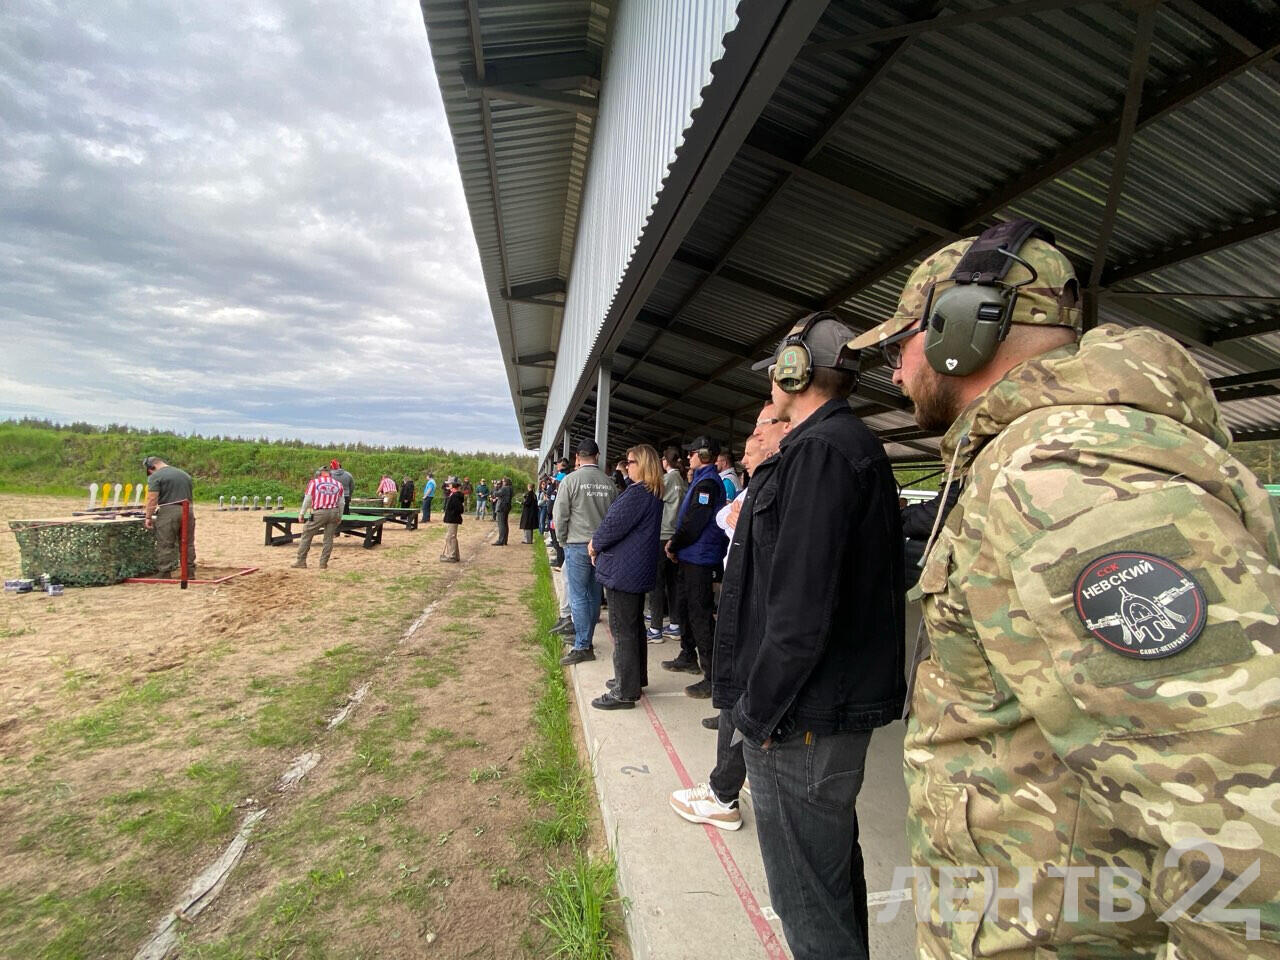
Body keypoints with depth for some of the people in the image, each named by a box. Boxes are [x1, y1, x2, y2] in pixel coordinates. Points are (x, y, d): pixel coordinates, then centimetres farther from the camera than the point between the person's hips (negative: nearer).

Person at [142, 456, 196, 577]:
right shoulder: (185, 474, 18)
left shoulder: (155, 476, -3)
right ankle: (189, 572, 15)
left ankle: (164, 573, 3)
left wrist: (148, 517, -7)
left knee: (165, 545, 1)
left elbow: (152, 499, -11)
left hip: (168, 512, -6)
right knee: (187, 543, 11)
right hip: (187, 511, 6)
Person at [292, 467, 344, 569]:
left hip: (319, 513, -3)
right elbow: (341, 502, 12)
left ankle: (301, 561, 10)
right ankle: (323, 563, 10)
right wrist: (340, 517, 21)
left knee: (306, 535, 8)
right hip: (334, 513, 3)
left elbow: (308, 499, 1)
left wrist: (302, 513, 9)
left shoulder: (314, 482, 5)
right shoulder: (338, 484, 11)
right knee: (328, 538, 8)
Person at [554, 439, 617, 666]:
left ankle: (582, 647, 3)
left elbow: (561, 515, -8)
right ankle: (587, 640, 24)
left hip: (577, 545, -4)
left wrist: (563, 541, 7)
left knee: (578, 597, 1)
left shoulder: (571, 480, -9)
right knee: (594, 595, 14)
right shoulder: (609, 482, 1)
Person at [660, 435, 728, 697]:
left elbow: (694, 523, -22)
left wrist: (674, 545, -10)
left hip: (698, 559, -11)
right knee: (685, 607, 21)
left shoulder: (707, 482, -18)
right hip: (689, 557, 11)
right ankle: (688, 657, 36)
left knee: (700, 616, -7)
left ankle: (713, 677, -1)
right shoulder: (702, 480, 16)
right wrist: (675, 542, 10)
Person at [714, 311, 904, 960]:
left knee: (809, 896, 7)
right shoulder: (852, 444, 13)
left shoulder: (820, 451, -20)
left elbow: (801, 607, -25)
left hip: (801, 718, -10)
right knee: (833, 865, 26)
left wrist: (758, 711, -18)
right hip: (838, 705, 10)